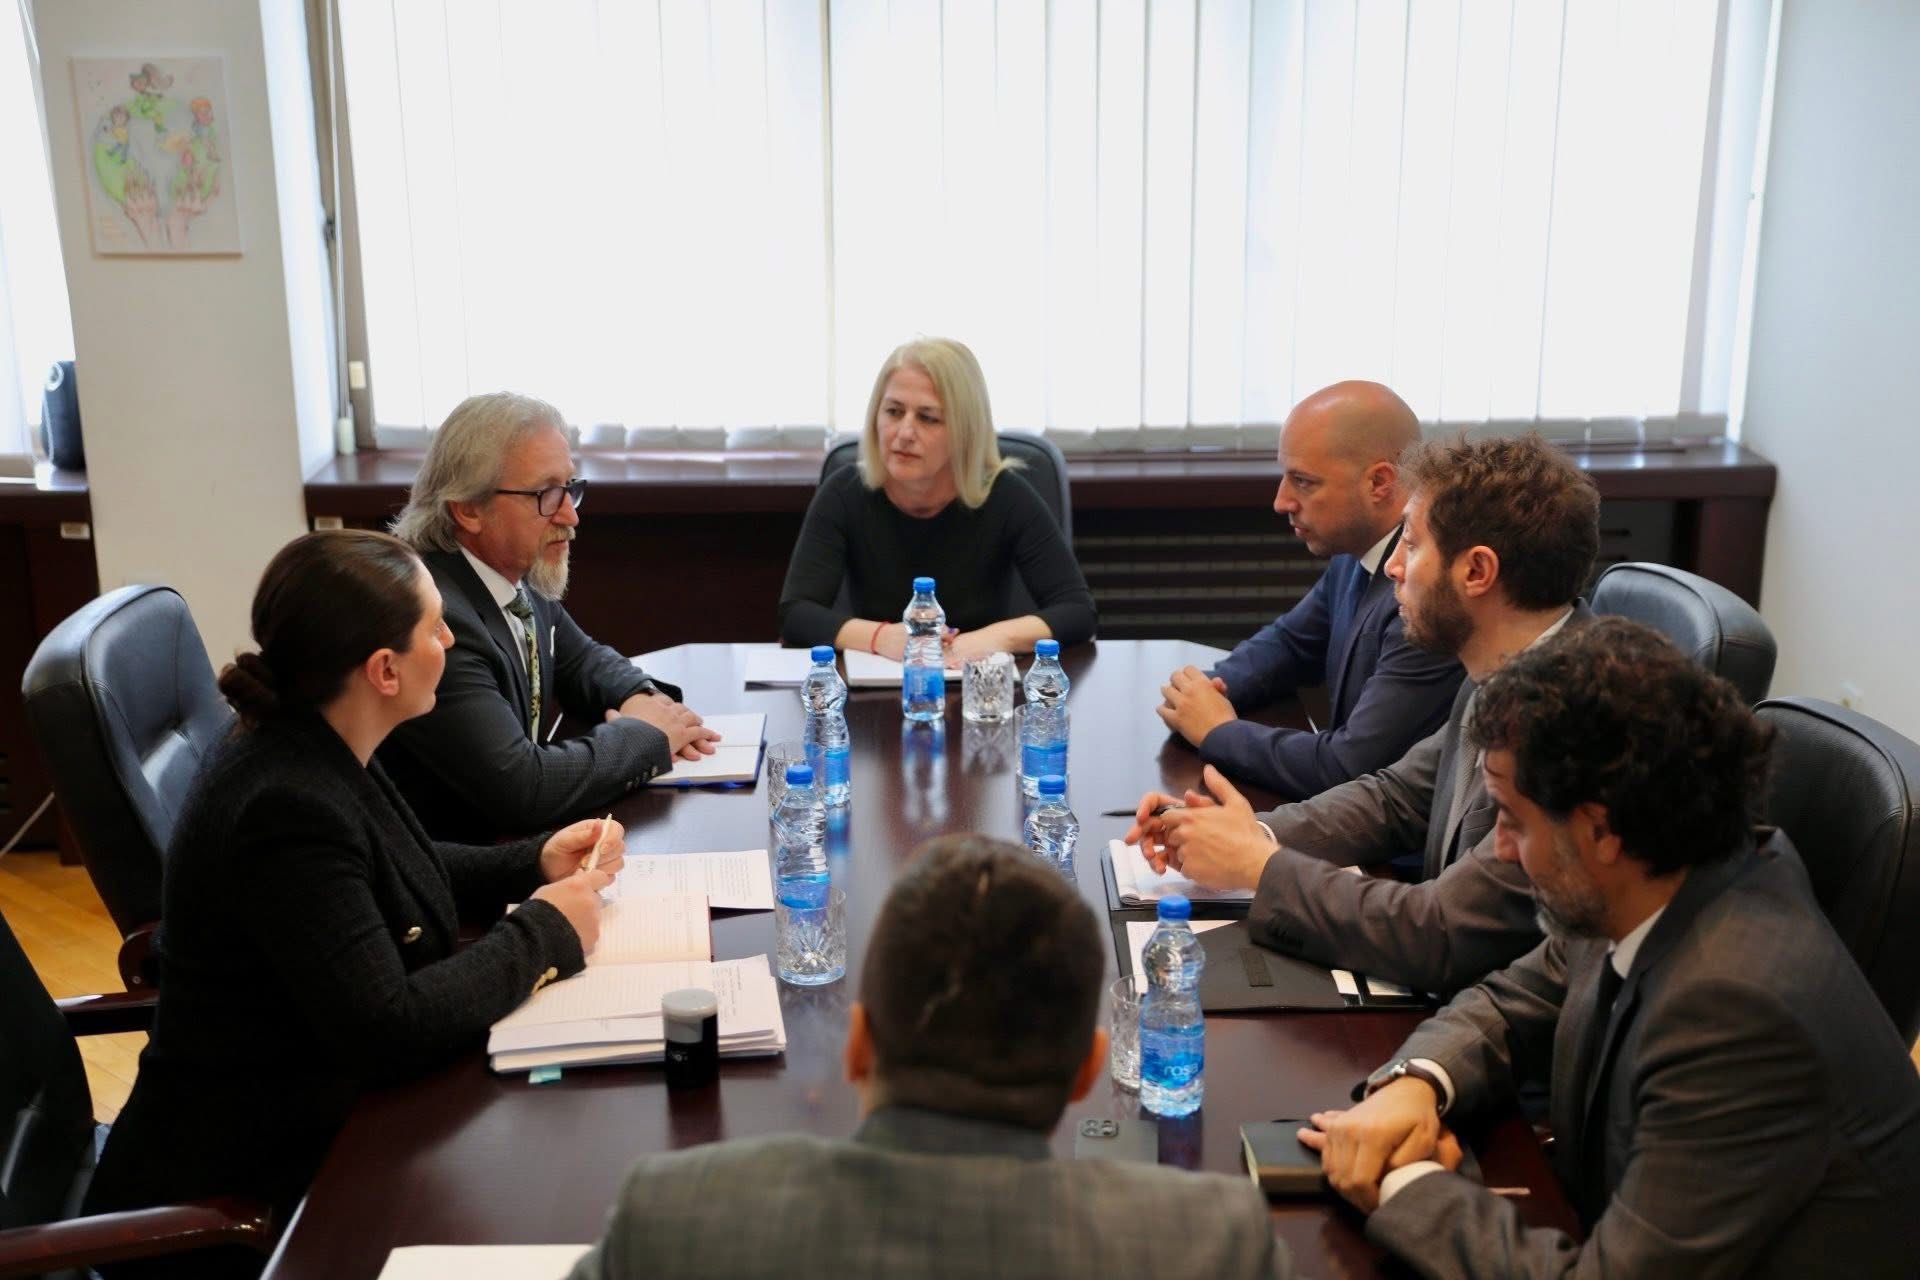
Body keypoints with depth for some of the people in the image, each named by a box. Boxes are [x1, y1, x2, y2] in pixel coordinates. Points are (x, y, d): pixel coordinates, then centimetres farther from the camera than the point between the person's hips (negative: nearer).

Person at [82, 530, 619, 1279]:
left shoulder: (317, 753, 0)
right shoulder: (285, 807, -27)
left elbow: (399, 877, 19)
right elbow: (388, 1029, -31)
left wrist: (534, 864, 4)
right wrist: (542, 933, -18)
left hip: (311, 1123, 8)